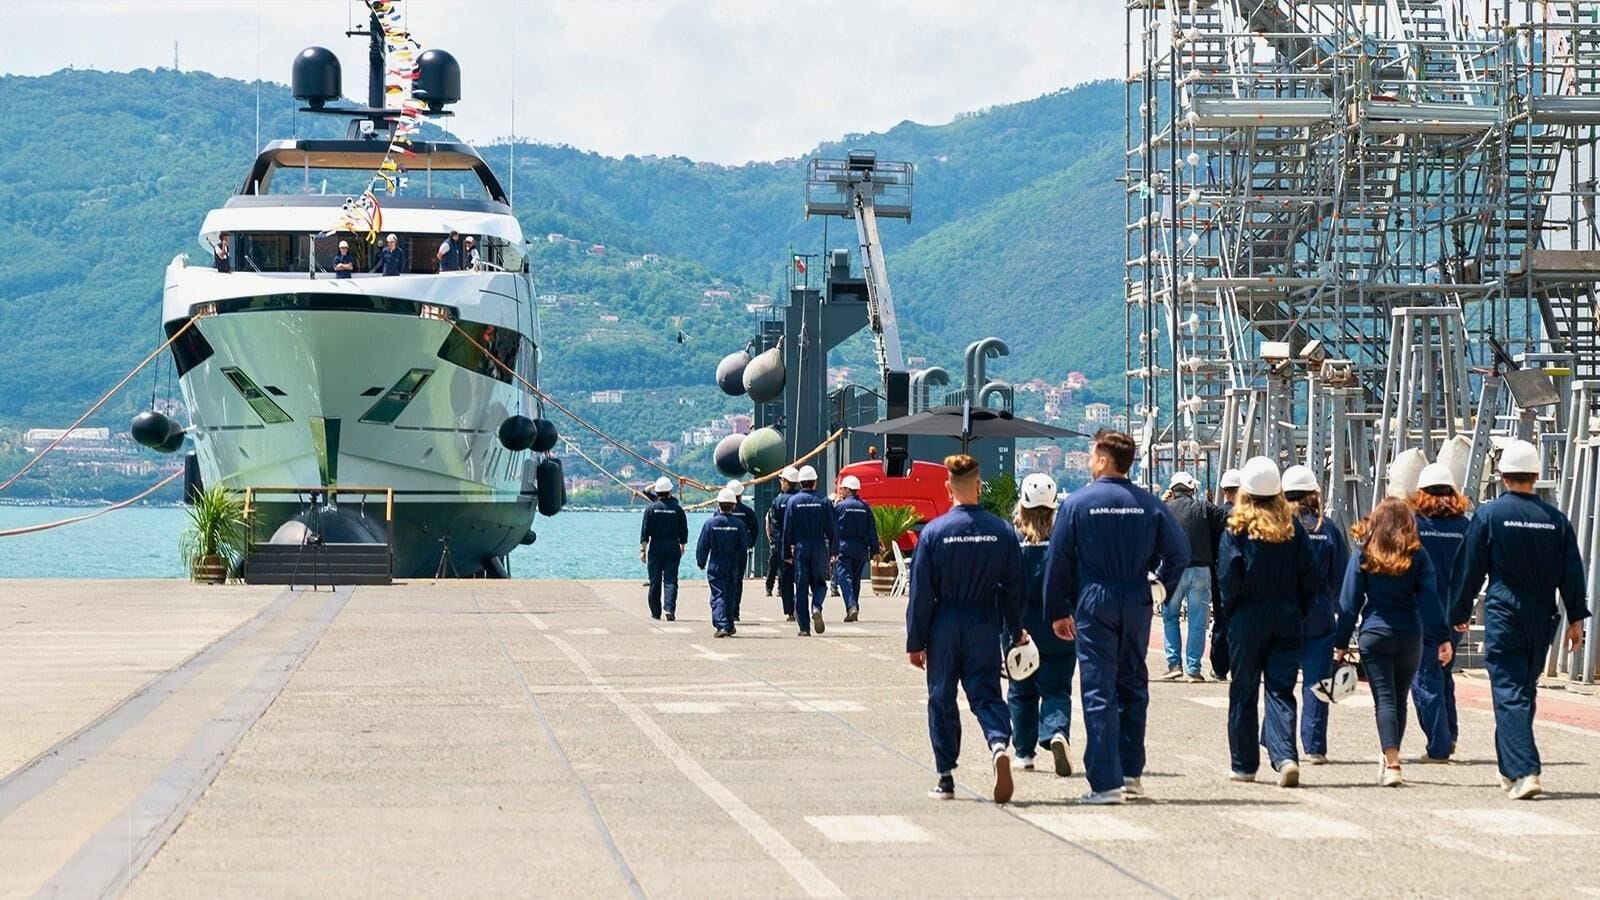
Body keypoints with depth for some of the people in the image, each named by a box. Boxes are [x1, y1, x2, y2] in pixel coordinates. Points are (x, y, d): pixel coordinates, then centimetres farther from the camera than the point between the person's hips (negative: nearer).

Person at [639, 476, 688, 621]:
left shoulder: (651, 509, -4)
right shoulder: (678, 509, 0)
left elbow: (645, 532, -5)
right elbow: (683, 532, 5)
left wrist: (643, 550, -2)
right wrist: (682, 548, 18)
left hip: (656, 547, 0)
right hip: (673, 548, 1)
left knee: (655, 581, 7)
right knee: (671, 579, -2)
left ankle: (655, 612, 12)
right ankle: (670, 608, -20)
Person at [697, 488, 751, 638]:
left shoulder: (710, 523, -8)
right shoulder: (739, 524, -4)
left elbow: (702, 546, -3)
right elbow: (744, 547, 0)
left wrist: (701, 562, 13)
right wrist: (741, 568, 10)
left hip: (715, 565, -2)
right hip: (733, 565, 2)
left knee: (718, 596, -3)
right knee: (730, 595, 17)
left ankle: (721, 625, -19)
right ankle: (729, 626, 26)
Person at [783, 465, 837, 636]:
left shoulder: (793, 501, -1)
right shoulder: (824, 502, -2)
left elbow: (787, 530, 0)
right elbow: (832, 529, -1)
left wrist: (787, 553, 7)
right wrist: (834, 551, 7)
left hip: (800, 547, 0)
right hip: (820, 549, 0)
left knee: (801, 588, 4)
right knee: (819, 583, 14)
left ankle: (804, 628, 2)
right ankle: (816, 607, -17)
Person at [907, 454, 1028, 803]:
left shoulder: (934, 532, -9)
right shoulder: (1002, 531, -3)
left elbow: (921, 592, -5)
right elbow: (1014, 588, 4)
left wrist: (915, 641, 1)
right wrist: (1015, 632, 16)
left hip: (944, 628, -1)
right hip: (985, 627, 1)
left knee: (941, 699, 10)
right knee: (986, 694, 6)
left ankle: (946, 777, 13)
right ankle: (999, 745, -23)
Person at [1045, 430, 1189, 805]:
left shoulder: (1077, 504, -6)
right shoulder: (1149, 504, 1)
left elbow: (1058, 561, -3)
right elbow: (1179, 552, 0)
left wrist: (1058, 612, 5)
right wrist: (1163, 590, 14)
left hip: (1094, 604, -3)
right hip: (1137, 605, 3)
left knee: (1099, 691, -2)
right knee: (1132, 686, 17)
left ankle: (1106, 783, -6)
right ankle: (1130, 772, 20)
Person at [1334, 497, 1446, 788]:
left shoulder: (1363, 556, 0)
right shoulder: (1417, 556, 2)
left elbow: (1350, 602, -1)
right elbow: (1430, 598, -3)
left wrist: (1342, 642, 3)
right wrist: (1442, 638, -4)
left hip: (1374, 636, -2)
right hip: (1410, 636, 2)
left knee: (1384, 699, -5)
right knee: (1399, 699, 15)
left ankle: (1392, 764, -19)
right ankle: (1390, 760, 27)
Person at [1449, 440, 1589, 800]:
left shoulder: (1488, 515, -6)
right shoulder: (1556, 519, 4)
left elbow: (1469, 569, -1)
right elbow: (1572, 573, 5)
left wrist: (1459, 614, 9)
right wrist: (1576, 618, 10)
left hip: (1503, 616, -4)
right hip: (1542, 619, 4)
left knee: (1509, 693, -7)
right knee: (1526, 691, 17)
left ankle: (1524, 772, -21)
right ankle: (1510, 769, 27)